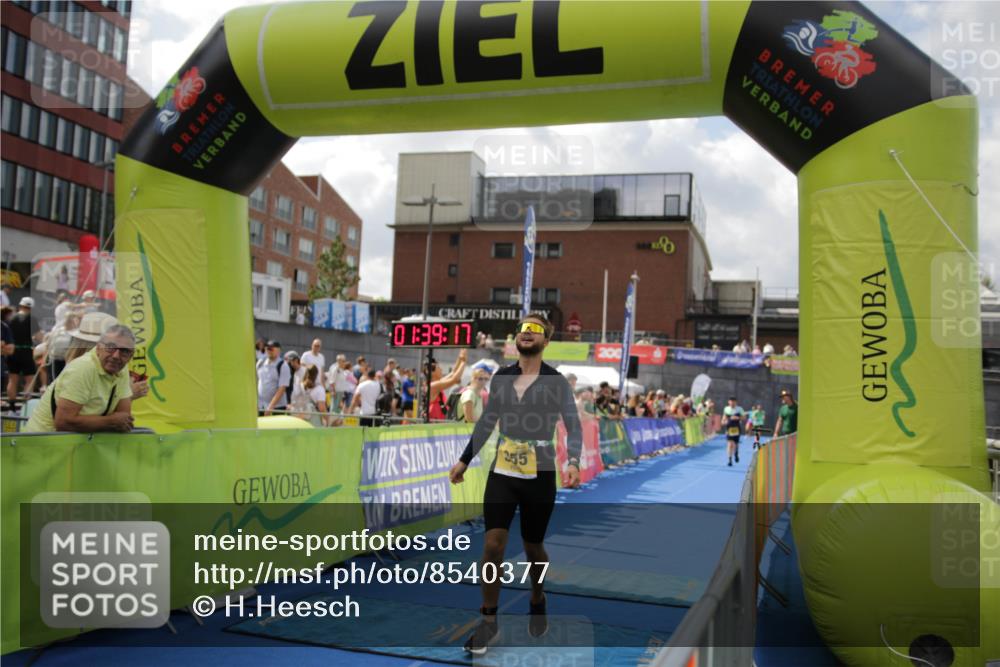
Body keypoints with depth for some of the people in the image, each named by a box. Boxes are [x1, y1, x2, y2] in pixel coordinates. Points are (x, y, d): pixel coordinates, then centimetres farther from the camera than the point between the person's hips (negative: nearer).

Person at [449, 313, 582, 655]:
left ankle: (537, 602, 39)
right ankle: (489, 620, 8)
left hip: (539, 477, -2)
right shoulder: (500, 377, 6)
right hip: (501, 473, 2)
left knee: (533, 548, 10)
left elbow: (574, 427, -4)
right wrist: (464, 460, 14)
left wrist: (573, 462, -21)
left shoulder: (557, 382, -4)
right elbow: (486, 422, 15)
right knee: (493, 545, -7)